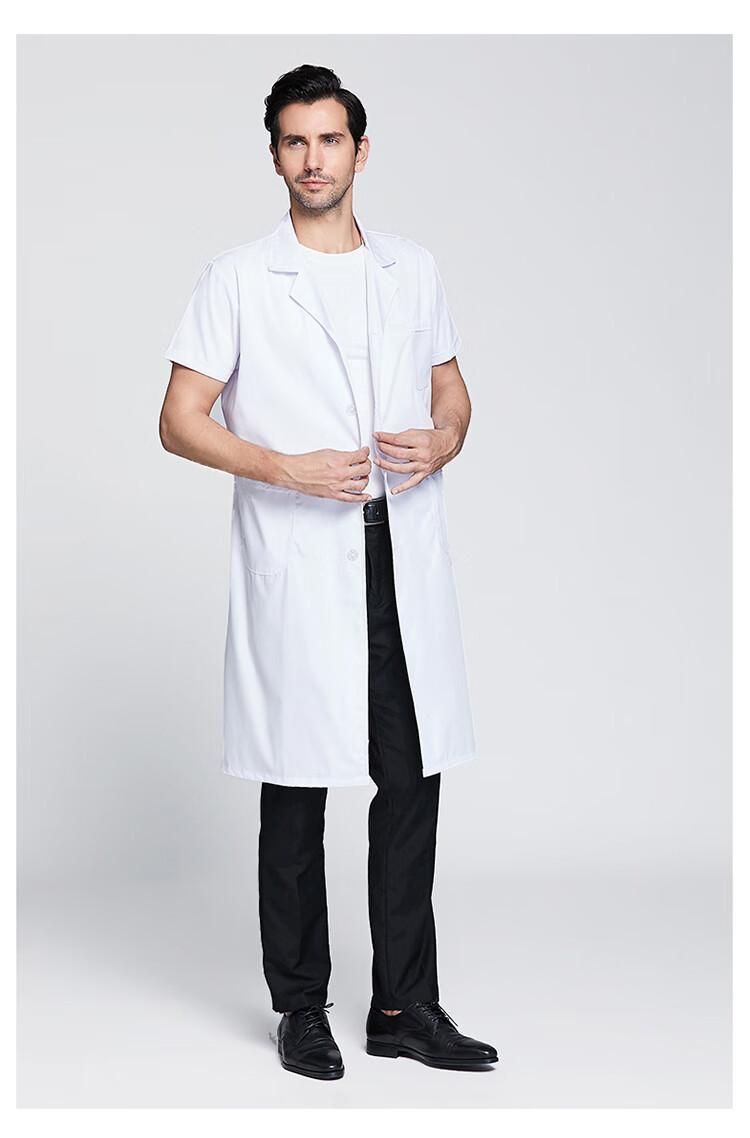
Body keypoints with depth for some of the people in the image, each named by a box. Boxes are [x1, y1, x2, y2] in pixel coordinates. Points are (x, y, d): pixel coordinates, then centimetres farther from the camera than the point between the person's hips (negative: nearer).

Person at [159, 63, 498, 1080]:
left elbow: (451, 393, 20)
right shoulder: (237, 279, 1)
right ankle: (302, 1009, 16)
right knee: (296, 791, 4)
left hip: (404, 560, 4)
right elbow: (180, 422, -2)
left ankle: (406, 1007, 15)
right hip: (296, 565, -3)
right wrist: (285, 469, -16)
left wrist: (443, 442, -3)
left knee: (412, 782, 5)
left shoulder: (413, 270, 13)